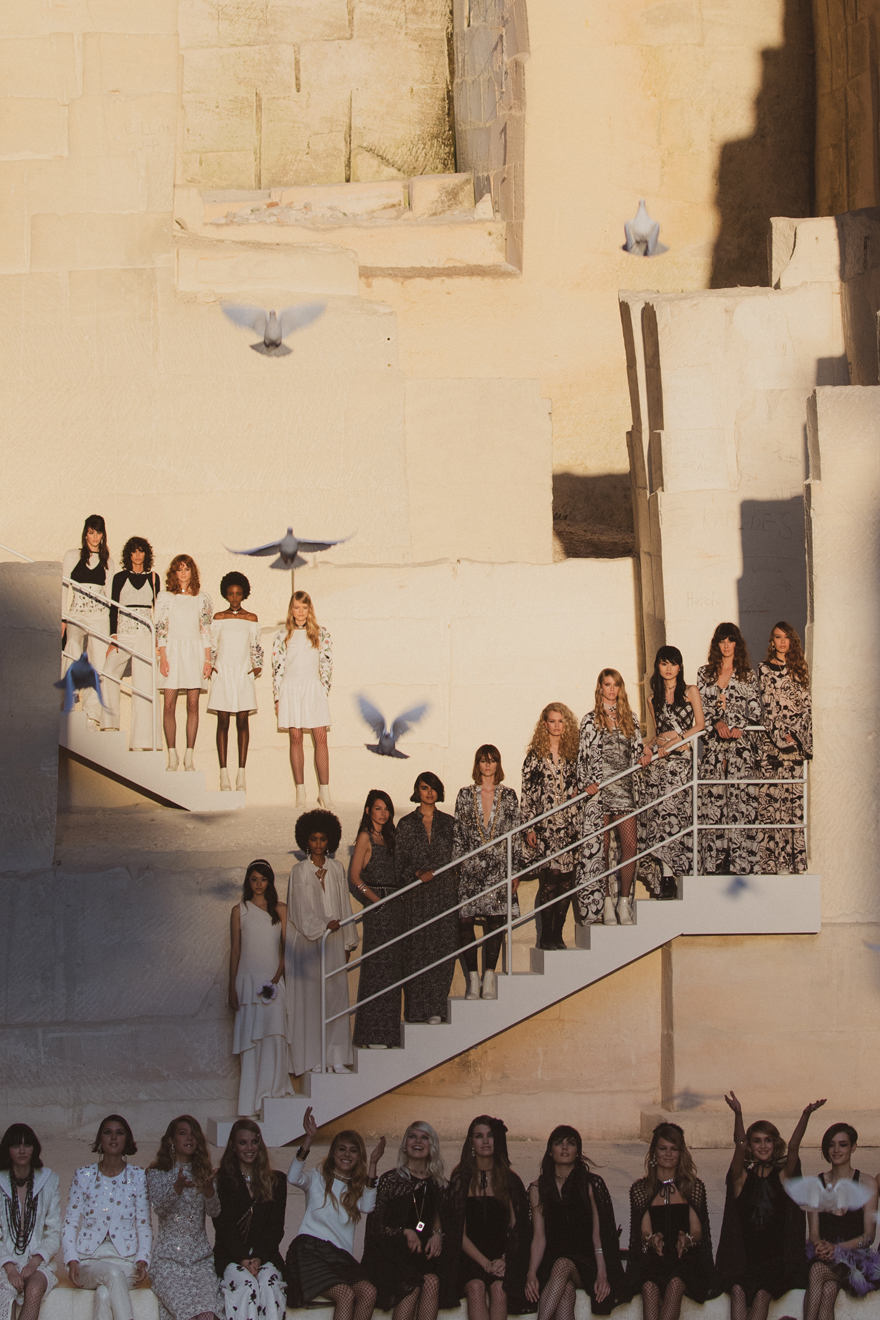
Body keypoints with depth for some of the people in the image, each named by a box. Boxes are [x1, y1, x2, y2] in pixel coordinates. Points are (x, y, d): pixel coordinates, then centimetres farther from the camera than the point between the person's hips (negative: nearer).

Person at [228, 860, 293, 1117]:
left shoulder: (280, 910, 8)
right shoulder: (239, 911, 7)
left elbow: (287, 947, 5)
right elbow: (235, 950, 7)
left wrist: (277, 976, -9)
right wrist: (232, 988, 3)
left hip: (274, 980, 1)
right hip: (248, 979, -1)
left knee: (274, 1037, -6)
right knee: (250, 1040, -3)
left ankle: (274, 1092, 3)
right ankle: (251, 1103, -2)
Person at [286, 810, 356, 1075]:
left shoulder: (336, 869, 8)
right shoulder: (300, 871, -3)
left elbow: (344, 906, 12)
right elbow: (301, 910, -9)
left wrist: (348, 942, 12)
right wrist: (323, 925, -24)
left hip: (333, 942, 4)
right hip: (307, 942, -4)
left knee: (336, 996, 2)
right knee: (310, 997, -3)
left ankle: (335, 1057, 6)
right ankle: (312, 1060, 0)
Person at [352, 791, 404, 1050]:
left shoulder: (387, 837, 17)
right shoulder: (366, 837, -4)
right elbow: (355, 876, -8)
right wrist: (376, 899, -12)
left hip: (395, 906, 7)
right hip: (377, 909, -7)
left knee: (392, 968, 7)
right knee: (377, 968, -6)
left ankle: (388, 1033, 12)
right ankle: (373, 1036, -3)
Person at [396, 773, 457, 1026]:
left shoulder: (448, 823, 10)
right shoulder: (407, 824, 5)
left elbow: (457, 858, 12)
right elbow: (399, 863, 3)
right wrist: (417, 874, -14)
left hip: (446, 894, 1)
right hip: (417, 897, -1)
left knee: (443, 950, -1)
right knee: (417, 951, -3)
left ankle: (436, 1007, 3)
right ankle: (418, 1009, 1)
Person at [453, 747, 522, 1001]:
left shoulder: (508, 796, 8)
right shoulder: (465, 795, 8)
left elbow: (515, 835, 7)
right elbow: (457, 834, 7)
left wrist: (516, 870, 3)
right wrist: (456, 866, 1)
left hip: (498, 867, 0)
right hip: (470, 868, 0)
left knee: (494, 921, -4)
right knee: (465, 921, -6)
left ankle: (489, 977, 2)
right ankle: (473, 978, 0)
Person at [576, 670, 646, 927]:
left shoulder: (630, 719, 15)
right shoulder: (591, 720, 8)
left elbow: (636, 752, 18)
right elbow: (583, 756, 4)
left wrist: (643, 759, -5)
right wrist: (585, 785, -8)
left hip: (625, 789, 2)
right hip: (598, 790, -2)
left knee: (630, 846, -7)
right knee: (600, 848, -3)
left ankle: (624, 902, 0)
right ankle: (606, 904, 3)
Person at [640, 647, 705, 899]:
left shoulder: (690, 692, 10)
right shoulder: (654, 698, 20)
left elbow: (700, 725, 4)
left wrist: (677, 739, -7)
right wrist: (659, 741, 2)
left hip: (682, 758, -3)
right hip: (659, 760, 3)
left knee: (673, 813, -15)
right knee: (661, 815, -9)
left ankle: (668, 878, -15)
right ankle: (666, 878, -12)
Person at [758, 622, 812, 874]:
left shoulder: (799, 670, 15)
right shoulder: (765, 669, 5)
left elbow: (806, 705, 10)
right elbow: (769, 706, -3)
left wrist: (802, 736, -3)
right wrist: (783, 734, -12)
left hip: (798, 739, 3)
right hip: (773, 739, -3)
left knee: (796, 797, -1)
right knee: (772, 798, -7)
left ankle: (795, 861, -1)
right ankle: (772, 863, -8)